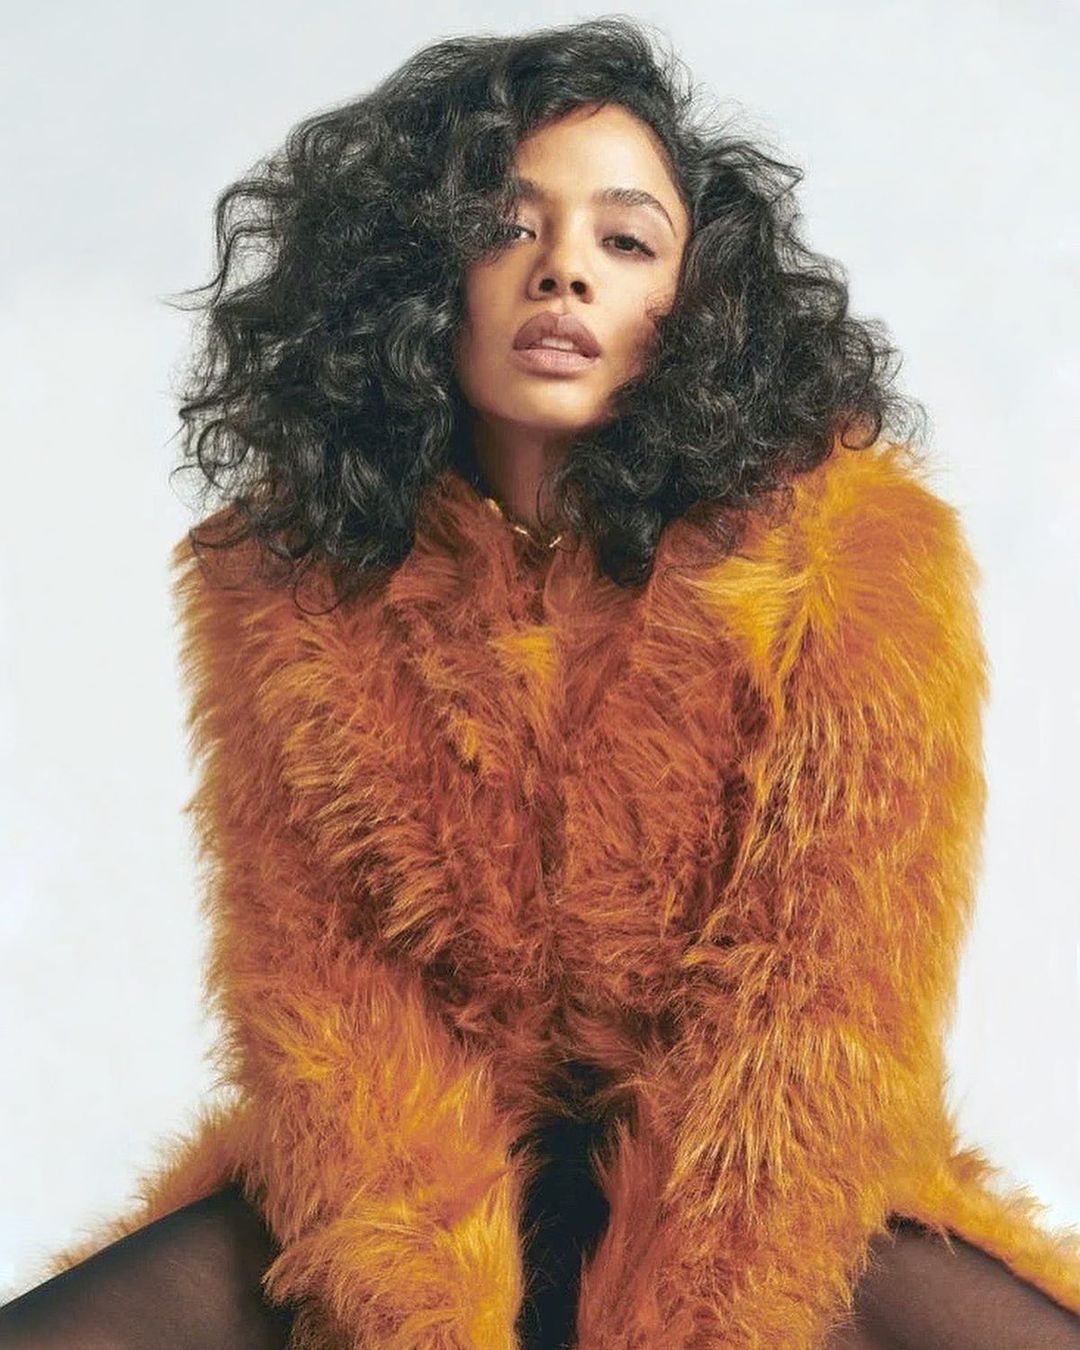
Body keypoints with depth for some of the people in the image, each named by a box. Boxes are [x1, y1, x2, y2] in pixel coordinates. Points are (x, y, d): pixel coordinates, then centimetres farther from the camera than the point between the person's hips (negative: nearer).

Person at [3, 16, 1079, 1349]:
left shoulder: (855, 557, -12)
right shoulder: (283, 575, -6)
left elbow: (829, 992, -14)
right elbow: (311, 984, -7)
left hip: (761, 1193, 0)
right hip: (399, 1183, 1)